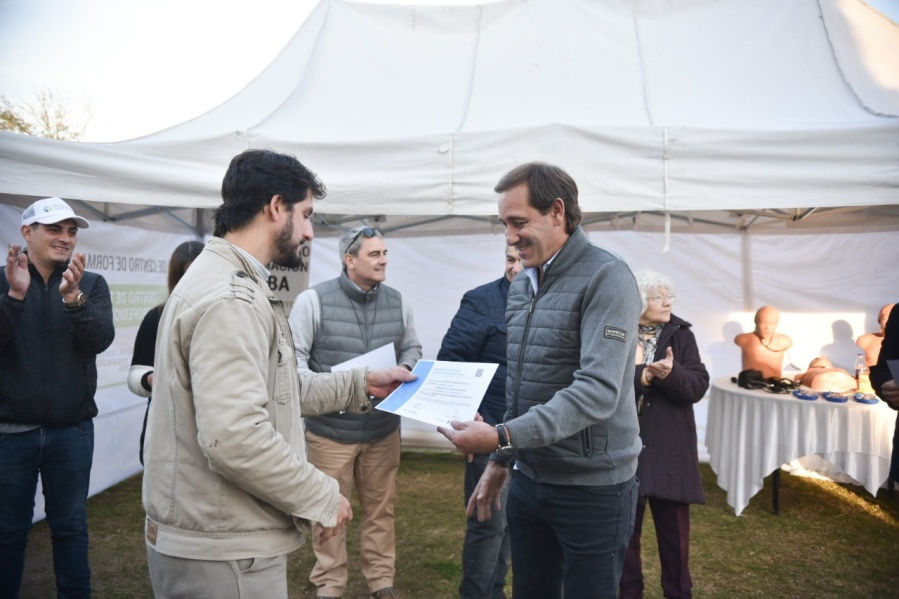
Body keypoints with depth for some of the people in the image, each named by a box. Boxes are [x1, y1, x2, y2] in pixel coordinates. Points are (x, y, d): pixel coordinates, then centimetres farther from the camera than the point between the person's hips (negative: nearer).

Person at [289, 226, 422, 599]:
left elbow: (412, 347, 16)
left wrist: (404, 369, -6)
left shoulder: (397, 302, 5)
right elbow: (294, 357, -9)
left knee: (380, 508, 14)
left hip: (383, 428, 4)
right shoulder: (313, 300, -8)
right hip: (330, 428, -3)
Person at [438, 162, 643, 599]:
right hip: (529, 479, 7)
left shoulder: (605, 278, -16)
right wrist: (499, 462, 15)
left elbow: (598, 391, -26)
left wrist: (502, 438, -30)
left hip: (592, 487, -6)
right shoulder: (520, 286, 8)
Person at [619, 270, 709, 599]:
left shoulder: (680, 334, 4)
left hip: (669, 448, 1)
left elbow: (698, 386, -5)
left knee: (674, 525, 10)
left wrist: (671, 373, -23)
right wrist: (640, 376, -24)